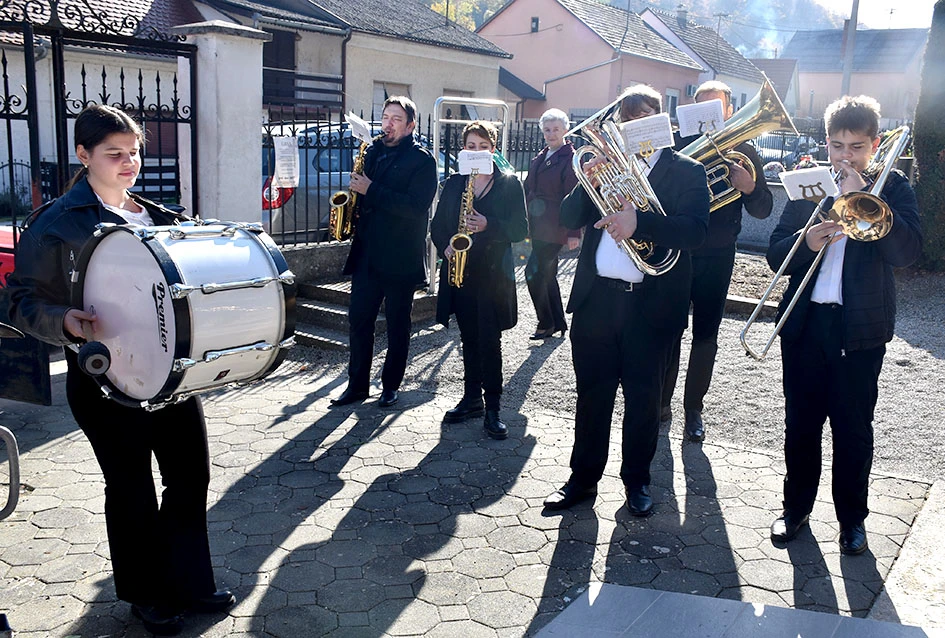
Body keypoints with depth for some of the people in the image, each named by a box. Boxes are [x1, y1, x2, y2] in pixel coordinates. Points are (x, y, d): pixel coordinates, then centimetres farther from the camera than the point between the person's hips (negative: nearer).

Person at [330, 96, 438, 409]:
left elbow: (416, 206, -20)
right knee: (358, 319, 6)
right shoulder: (373, 151, 12)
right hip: (366, 252, 6)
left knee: (397, 324, 7)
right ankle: (357, 384, 17)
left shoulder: (421, 159, -8)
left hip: (400, 257, -5)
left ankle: (391, 385, 20)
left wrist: (371, 190, -21)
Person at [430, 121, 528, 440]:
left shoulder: (509, 183, 0)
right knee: (469, 338, 12)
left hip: (493, 273, -4)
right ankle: (471, 398, 23)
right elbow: (437, 224, 14)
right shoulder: (453, 183, 11)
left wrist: (488, 226, -20)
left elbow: (521, 228, -5)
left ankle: (492, 409, 1)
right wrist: (445, 246, -6)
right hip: (459, 271, 4)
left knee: (489, 340, -6)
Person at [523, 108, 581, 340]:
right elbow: (529, 190, 17)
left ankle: (546, 324, 4)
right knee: (547, 275, 14)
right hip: (538, 227, 8)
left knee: (534, 273, -10)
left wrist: (574, 233, -18)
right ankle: (559, 323, 26)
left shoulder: (570, 159, -10)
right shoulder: (540, 158, 14)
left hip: (554, 229, -8)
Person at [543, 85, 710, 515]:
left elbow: (695, 230, -13)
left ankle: (637, 480, 25)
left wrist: (638, 221, -28)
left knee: (643, 398, 9)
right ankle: (583, 477, 23)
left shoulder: (687, 171, 2)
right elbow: (569, 218, 4)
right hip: (596, 298, 3)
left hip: (652, 304, -2)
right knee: (592, 394, 10)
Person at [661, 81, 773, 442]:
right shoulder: (679, 146, 1)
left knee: (705, 335, 8)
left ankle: (694, 408, 20)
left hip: (716, 259, 0)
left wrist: (751, 188, -21)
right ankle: (662, 402, 20)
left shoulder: (743, 153, 3)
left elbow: (763, 210, 0)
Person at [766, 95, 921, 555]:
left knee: (854, 428, 8)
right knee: (800, 423, 11)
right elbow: (776, 255, 2)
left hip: (861, 329, -2)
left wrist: (862, 196, -19)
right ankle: (796, 506, 28)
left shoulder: (892, 188, 1)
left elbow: (907, 251, -15)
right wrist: (807, 242, -18)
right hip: (805, 323, 2)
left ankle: (852, 518, 25)